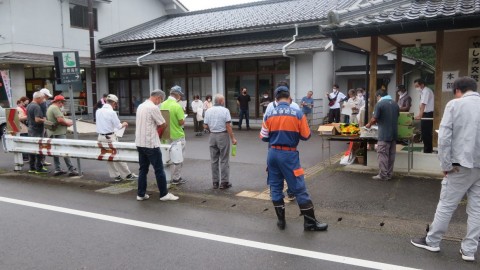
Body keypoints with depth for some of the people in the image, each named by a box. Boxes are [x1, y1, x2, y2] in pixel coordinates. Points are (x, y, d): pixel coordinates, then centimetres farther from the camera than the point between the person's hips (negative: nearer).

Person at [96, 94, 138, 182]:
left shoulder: (98, 111, 2)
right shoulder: (111, 112, -16)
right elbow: (118, 126, -11)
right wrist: (124, 124, 9)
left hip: (101, 136, 6)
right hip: (110, 137, -6)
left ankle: (116, 175, 19)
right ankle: (127, 175, 15)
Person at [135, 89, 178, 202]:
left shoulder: (141, 106, 11)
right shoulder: (153, 108, -15)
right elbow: (163, 124, -11)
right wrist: (158, 126, 12)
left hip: (140, 142, 8)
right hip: (151, 143, -8)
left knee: (143, 169, 13)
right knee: (159, 169, 0)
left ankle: (141, 194, 17)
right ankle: (164, 194, 7)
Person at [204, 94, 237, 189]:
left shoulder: (208, 111, 4)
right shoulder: (225, 110, -9)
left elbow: (206, 126, 3)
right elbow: (228, 126, -14)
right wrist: (233, 138, -9)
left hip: (212, 136, 4)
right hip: (223, 135, -4)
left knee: (214, 160, 10)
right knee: (224, 160, 2)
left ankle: (215, 182, 15)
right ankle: (224, 182, 5)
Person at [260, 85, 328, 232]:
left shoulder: (269, 115, 0)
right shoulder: (298, 113, -7)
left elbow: (264, 137, 4)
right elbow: (306, 136, -2)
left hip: (273, 153, 3)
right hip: (289, 154, -3)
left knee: (275, 187, 13)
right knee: (299, 188, 3)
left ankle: (281, 220, 20)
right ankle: (310, 222, 11)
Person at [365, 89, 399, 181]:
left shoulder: (380, 104, -9)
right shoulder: (395, 104, 11)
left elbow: (374, 119, -11)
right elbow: (396, 117, 18)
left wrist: (369, 124, 9)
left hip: (384, 134, -7)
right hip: (394, 133, 7)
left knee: (383, 155, -1)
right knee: (391, 155, 11)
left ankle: (383, 175, 2)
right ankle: (389, 174, 17)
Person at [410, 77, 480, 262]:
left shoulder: (454, 104, -5)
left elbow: (444, 137, -12)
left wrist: (446, 165, -6)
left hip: (462, 164, -4)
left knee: (446, 205, 7)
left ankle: (432, 241, 20)